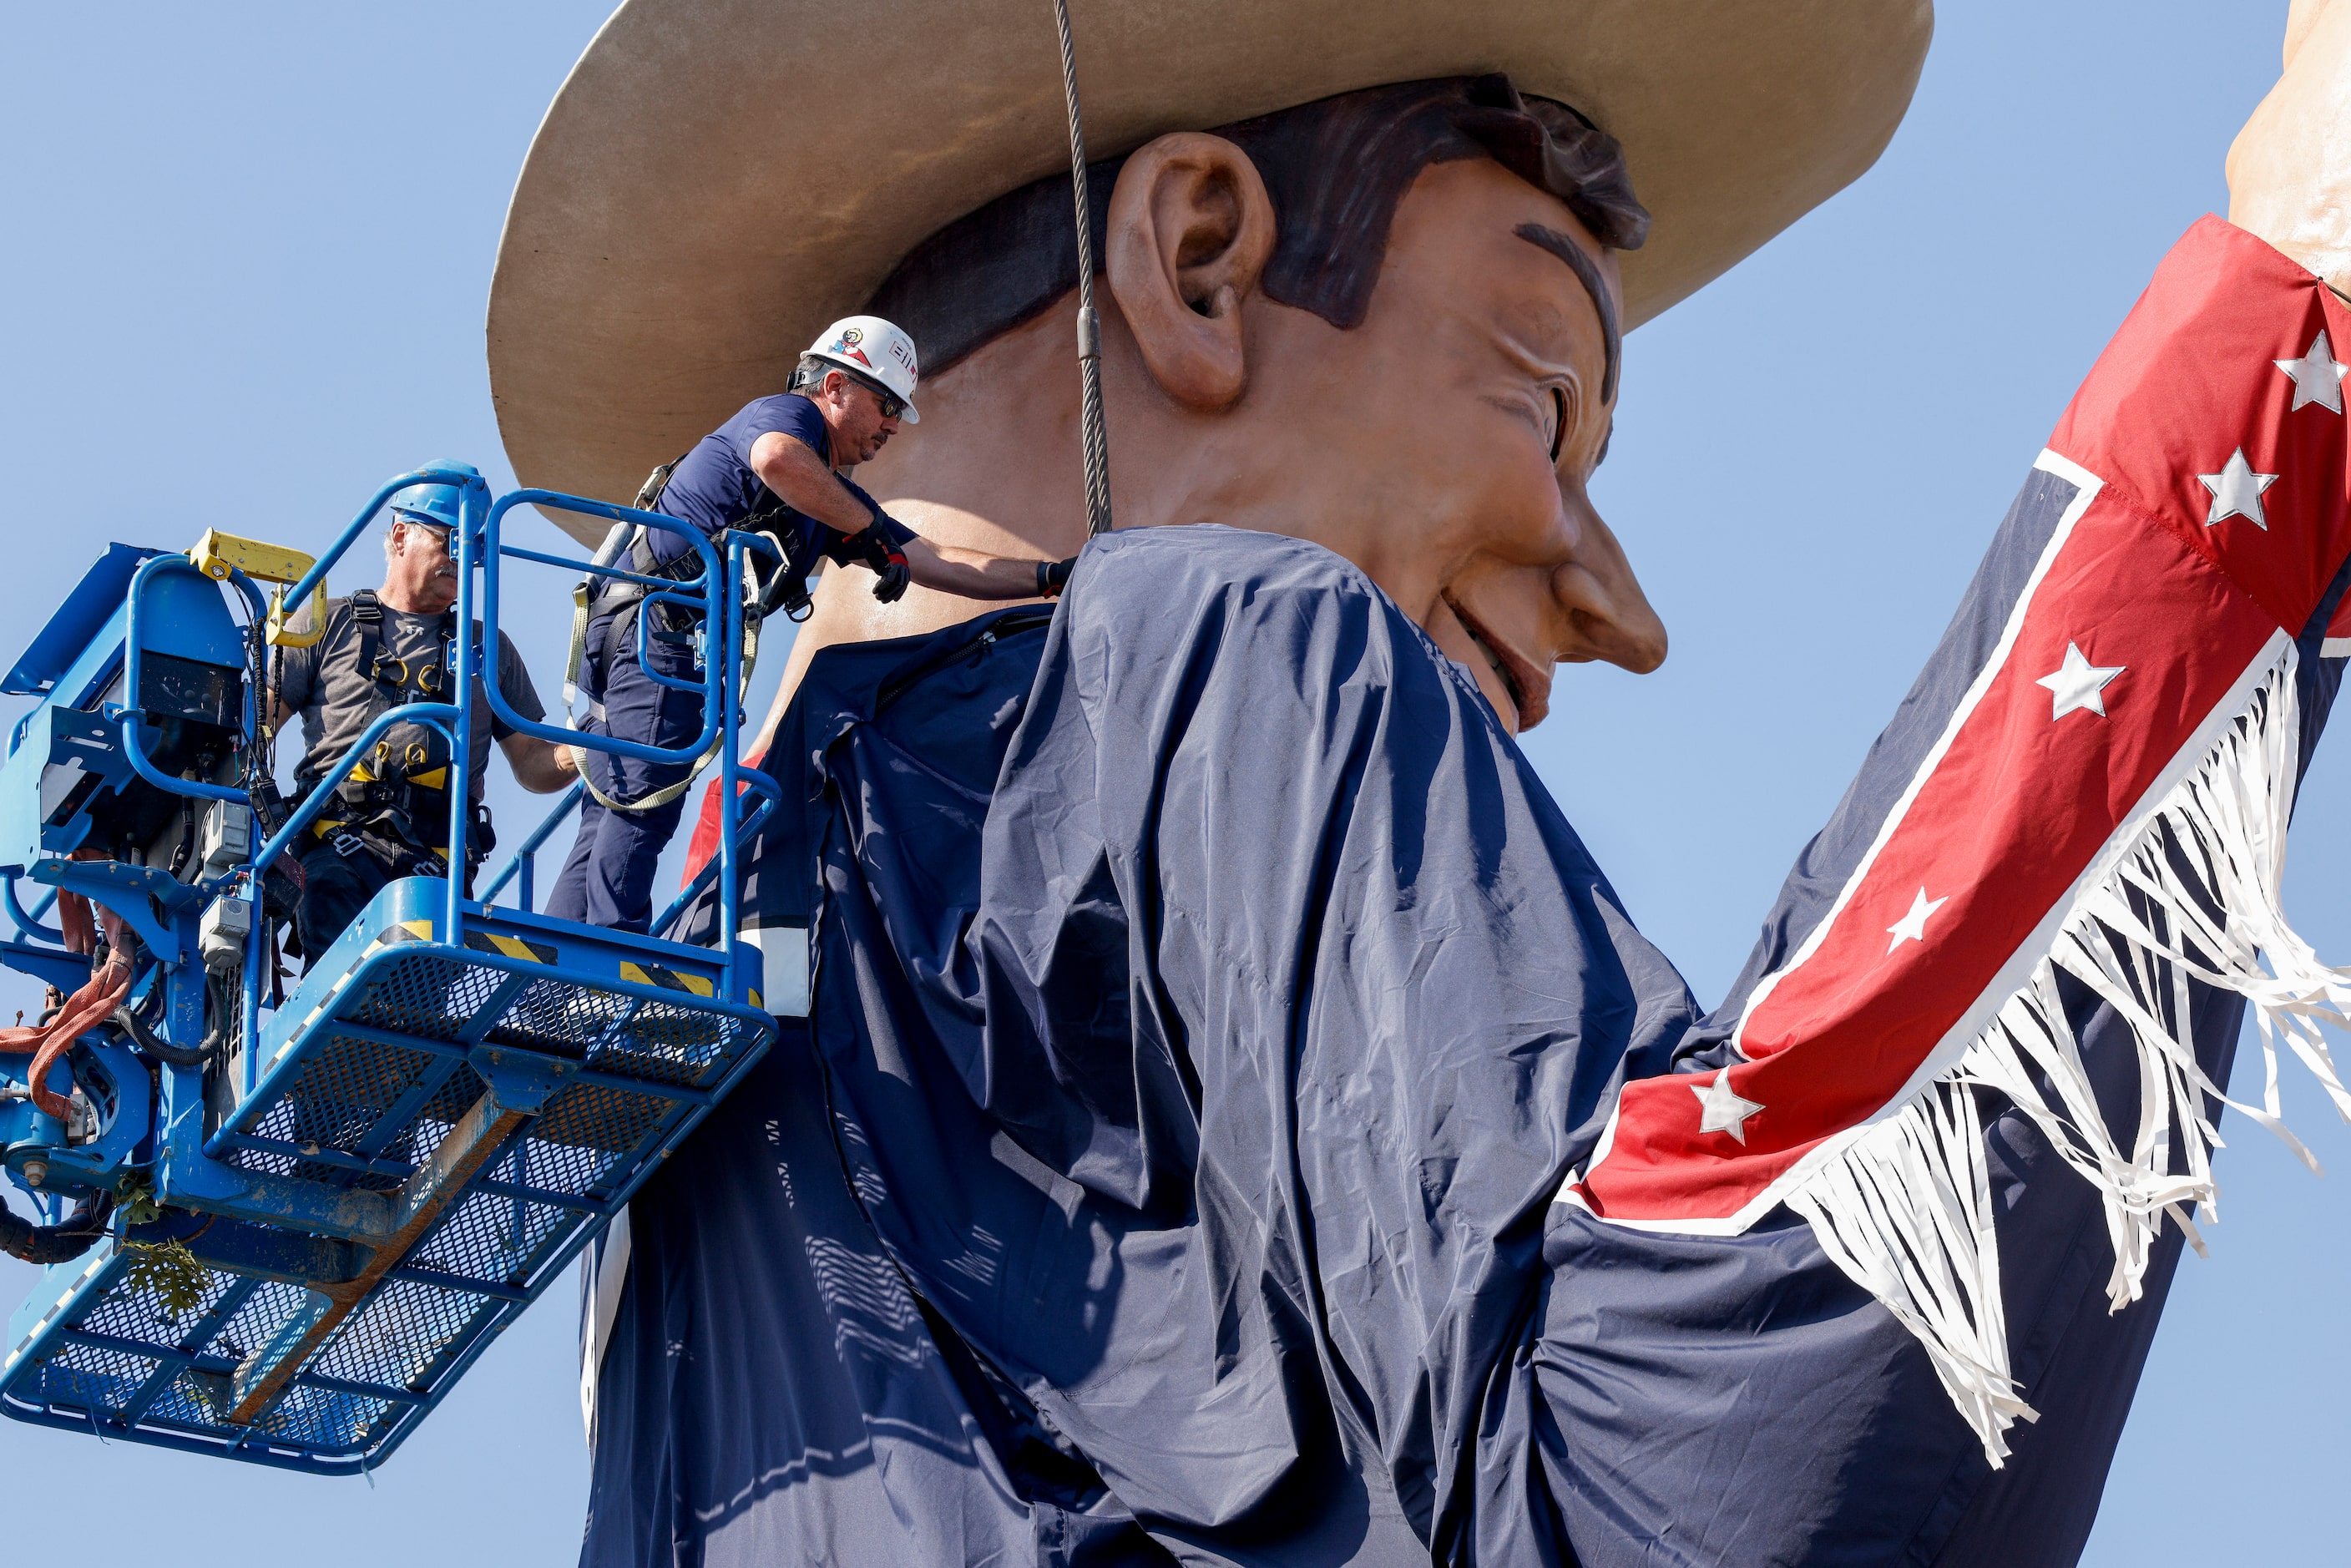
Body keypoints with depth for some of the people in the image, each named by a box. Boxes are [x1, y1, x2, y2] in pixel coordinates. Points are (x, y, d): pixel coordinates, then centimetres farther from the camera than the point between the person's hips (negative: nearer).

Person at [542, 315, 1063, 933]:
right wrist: (867, 529, -20)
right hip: (655, 621, -10)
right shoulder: (788, 414, -3)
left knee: (613, 817, 7)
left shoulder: (833, 493, 24)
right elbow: (776, 458, -30)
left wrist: (1050, 578, 16)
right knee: (646, 800, -16)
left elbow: (940, 564, 23)